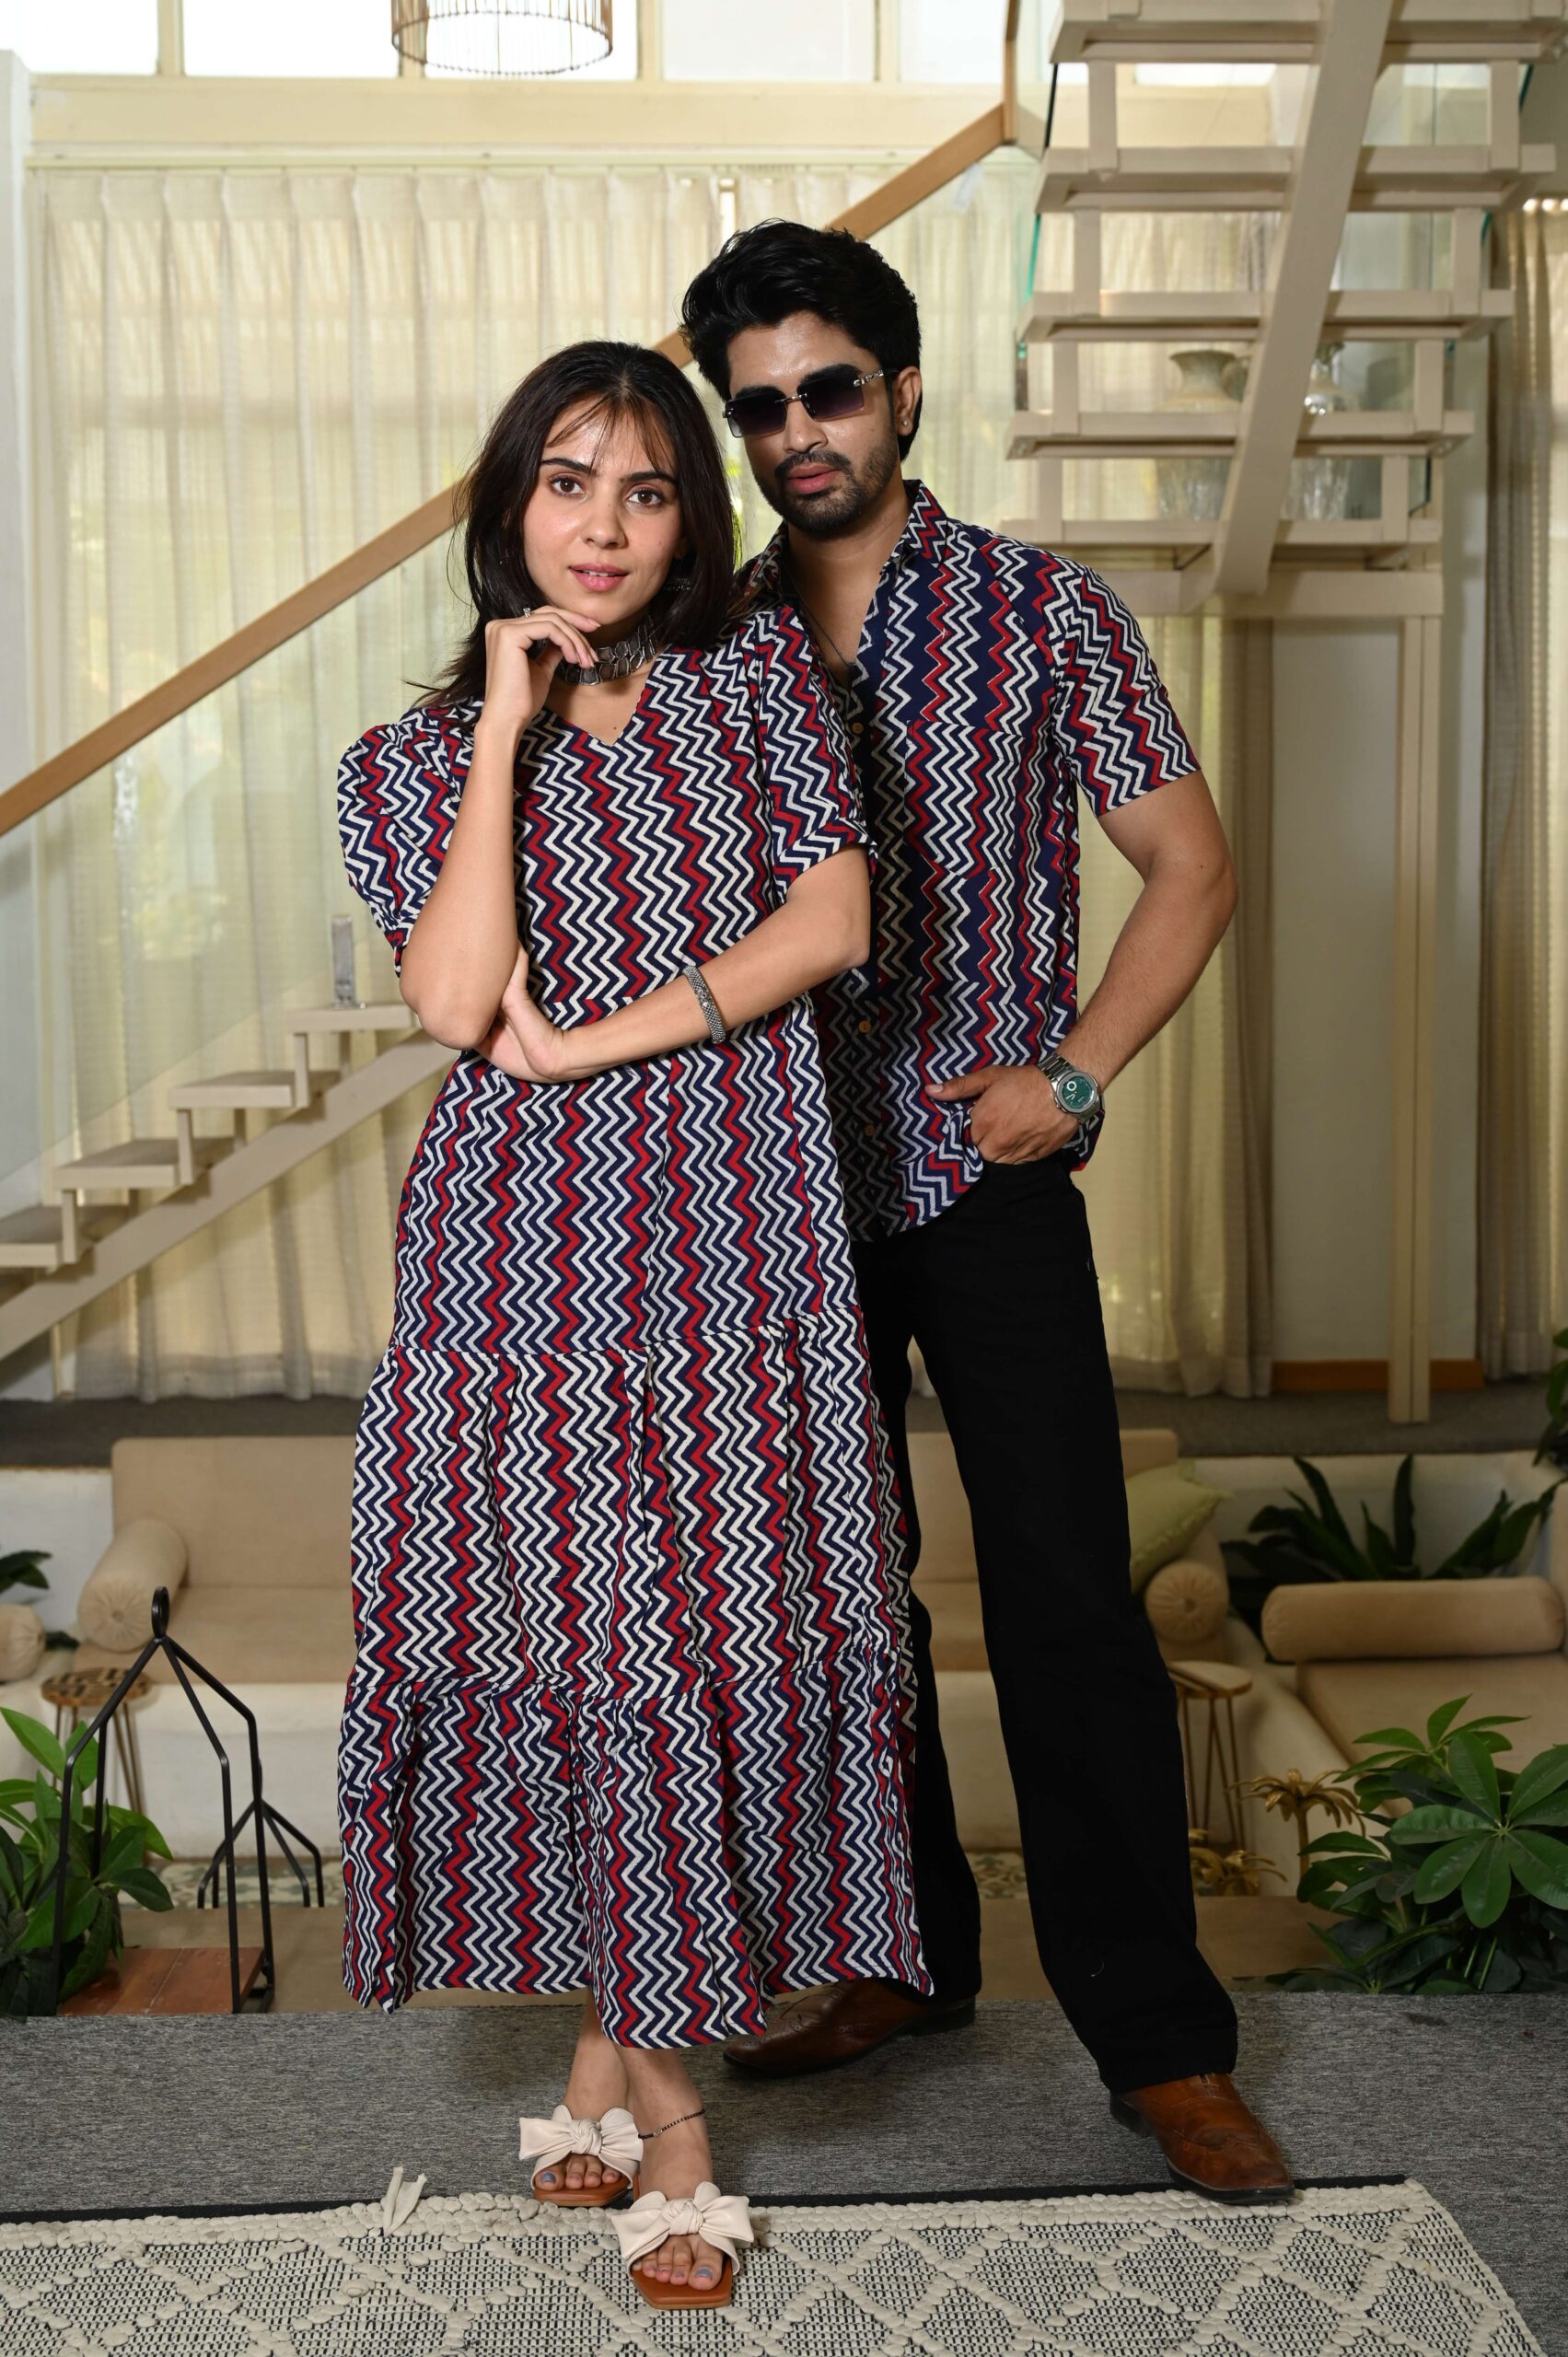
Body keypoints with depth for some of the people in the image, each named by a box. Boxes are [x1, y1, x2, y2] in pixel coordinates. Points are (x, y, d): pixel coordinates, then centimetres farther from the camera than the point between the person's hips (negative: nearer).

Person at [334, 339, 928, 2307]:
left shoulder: (756, 677, 8)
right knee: (598, 1645, 2)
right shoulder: (416, 756, 6)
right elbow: (457, 999, -11)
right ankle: (661, 2107, 19)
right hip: (528, 1248, 0)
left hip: (732, 1239, 1)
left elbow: (830, 918, -6)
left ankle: (613, 2034, 22)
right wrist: (506, 725, -9)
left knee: (725, 1635, 2)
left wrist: (583, 1040, -10)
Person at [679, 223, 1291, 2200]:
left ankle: (1158, 2038, 7)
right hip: (786, 1182, 4)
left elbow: (1190, 868, 1)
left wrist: (1071, 1073, -10)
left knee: (1067, 1601, -5)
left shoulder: (1043, 611, 0)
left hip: (986, 1181, -3)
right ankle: (905, 1957, 28)